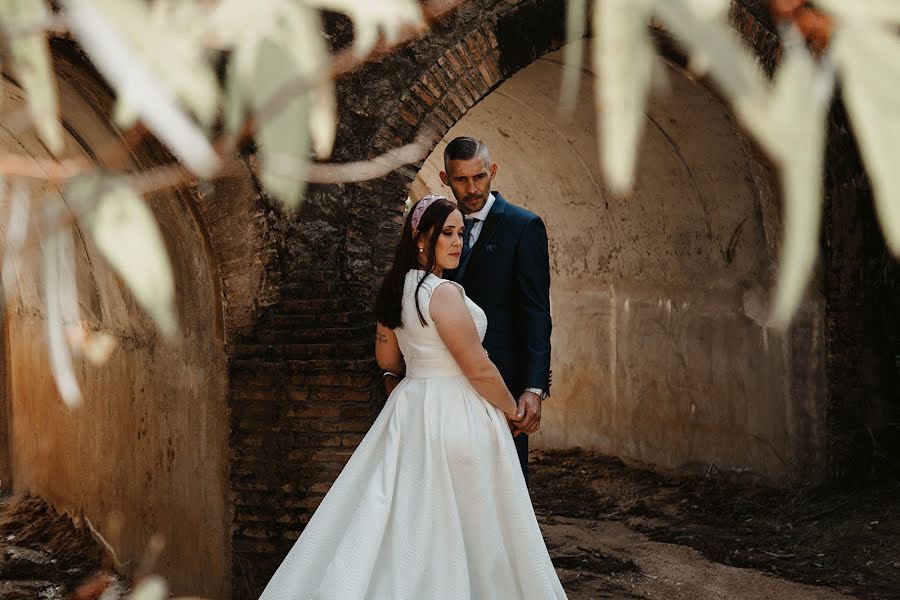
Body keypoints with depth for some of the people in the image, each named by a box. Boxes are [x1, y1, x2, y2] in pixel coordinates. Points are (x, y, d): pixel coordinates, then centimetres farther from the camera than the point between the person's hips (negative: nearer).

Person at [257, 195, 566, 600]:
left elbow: (387, 358, 18)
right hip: (455, 413, -8)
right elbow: (479, 369, -17)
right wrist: (511, 409, -2)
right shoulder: (444, 293, -18)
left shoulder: (396, 289, 7)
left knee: (407, 524, 11)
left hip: (410, 407, 8)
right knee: (456, 527, 1)